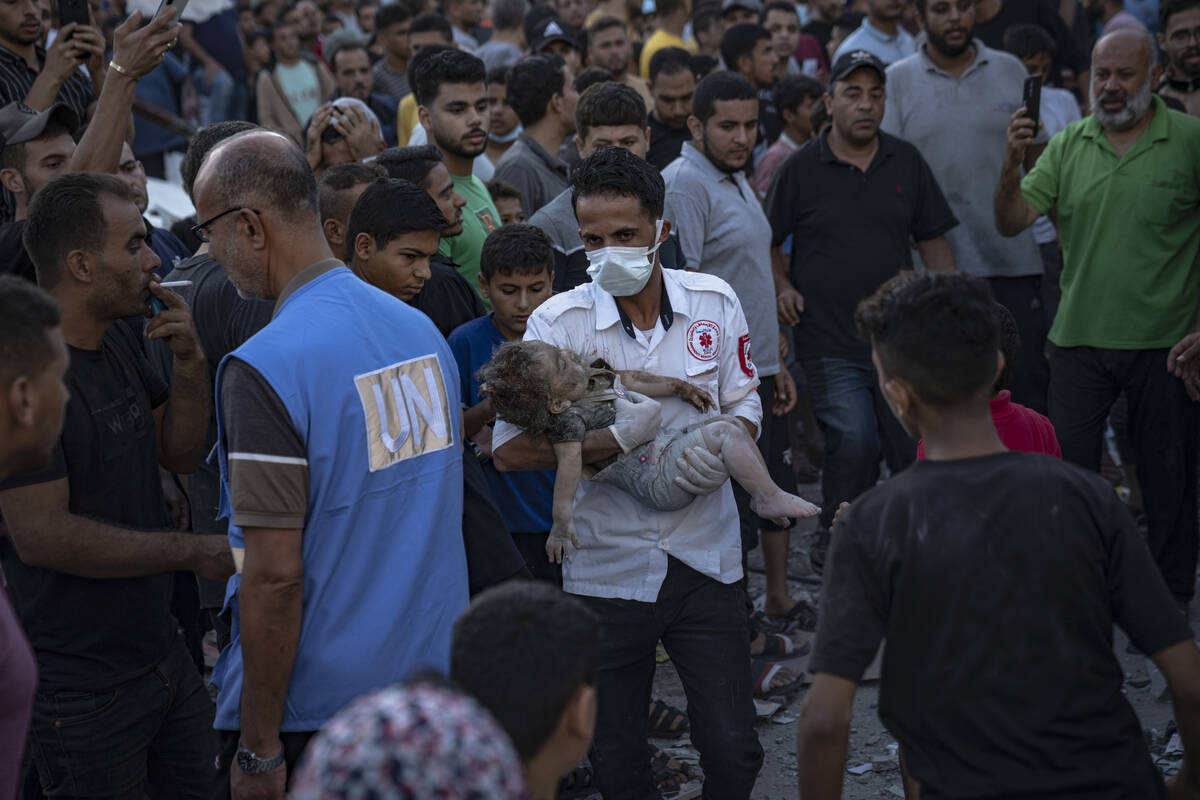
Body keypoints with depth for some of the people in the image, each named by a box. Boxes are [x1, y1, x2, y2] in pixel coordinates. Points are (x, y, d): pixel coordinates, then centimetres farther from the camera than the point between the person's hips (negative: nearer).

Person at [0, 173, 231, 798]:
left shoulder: (118, 342, 7)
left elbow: (181, 454, 14)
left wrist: (189, 363, -6)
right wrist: (195, 552, -18)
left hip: (160, 649, 8)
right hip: (84, 690, -8)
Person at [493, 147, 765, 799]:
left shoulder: (713, 301, -1)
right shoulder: (558, 321, -9)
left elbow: (743, 405, 10)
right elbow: (509, 448, -13)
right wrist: (617, 439, -22)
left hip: (705, 558, 2)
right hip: (608, 568, -1)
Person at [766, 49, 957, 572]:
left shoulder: (906, 162, 8)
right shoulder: (800, 169, -1)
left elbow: (933, 241, 13)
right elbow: (767, 241, 9)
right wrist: (782, 287, -7)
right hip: (829, 344, -3)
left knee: (914, 449, 3)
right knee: (854, 438, -19)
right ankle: (833, 543, 3)